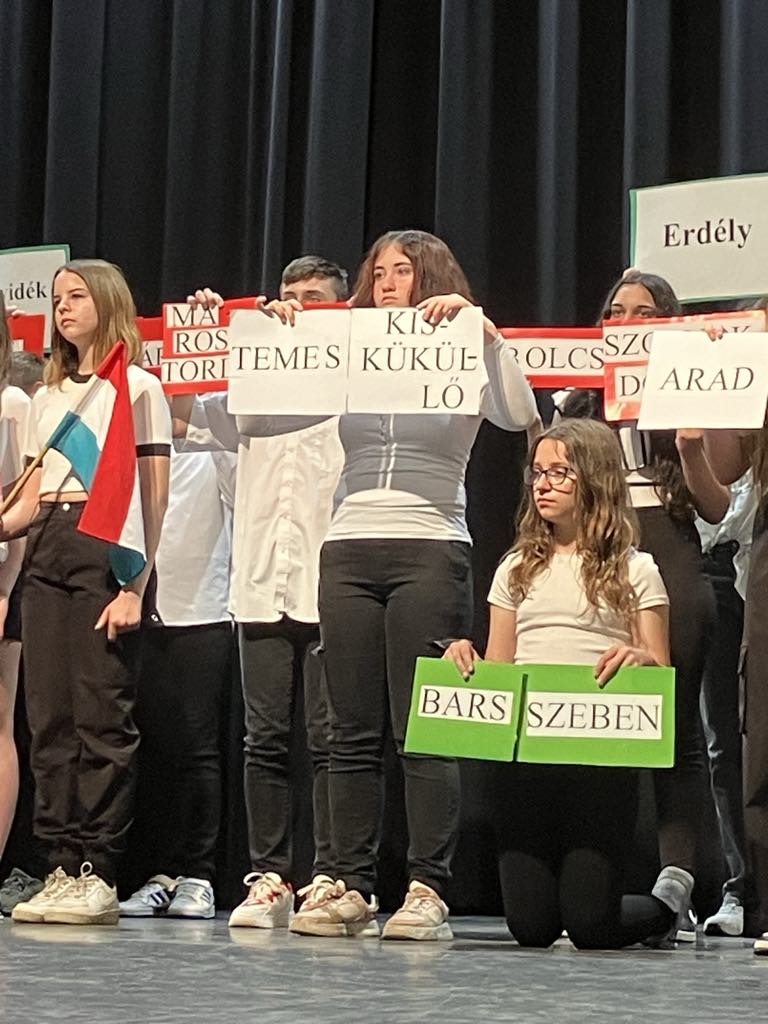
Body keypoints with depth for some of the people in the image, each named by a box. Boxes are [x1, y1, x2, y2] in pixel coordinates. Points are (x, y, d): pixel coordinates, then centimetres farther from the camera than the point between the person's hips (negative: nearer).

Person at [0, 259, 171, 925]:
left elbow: (154, 501, -3)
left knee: (102, 715, -9)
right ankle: (61, 869, 4)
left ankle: (99, 875, -7)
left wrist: (136, 586, -13)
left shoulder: (138, 388, 3)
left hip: (106, 551, -6)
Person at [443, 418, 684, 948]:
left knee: (591, 926, -7)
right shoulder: (517, 569, 16)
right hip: (523, 754, 3)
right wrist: (465, 659, -4)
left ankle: (671, 896, 26)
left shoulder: (635, 571, 5)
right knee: (530, 926, -4)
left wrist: (641, 661, -20)